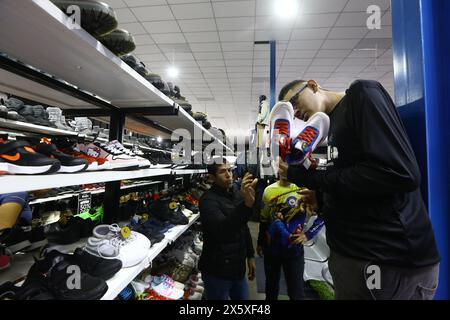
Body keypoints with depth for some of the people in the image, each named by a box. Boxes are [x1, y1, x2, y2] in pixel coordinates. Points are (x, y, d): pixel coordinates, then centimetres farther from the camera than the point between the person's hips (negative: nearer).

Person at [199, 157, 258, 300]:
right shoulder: (208, 199, -20)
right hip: (217, 270, -6)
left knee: (242, 297, 21)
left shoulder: (236, 193, 3)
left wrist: (250, 255, 13)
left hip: (238, 267, 7)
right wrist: (247, 203, -49)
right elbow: (222, 230, -37)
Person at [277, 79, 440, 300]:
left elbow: (400, 173, -23)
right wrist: (319, 198, 2)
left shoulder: (361, 93, -10)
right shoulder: (333, 126, 13)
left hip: (388, 259, -7)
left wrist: (309, 178, -18)